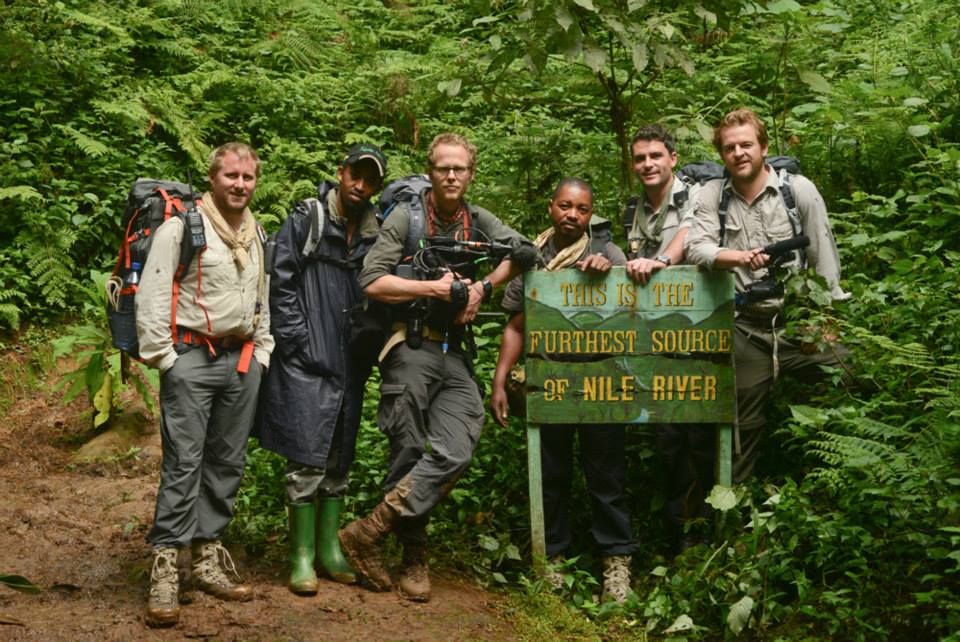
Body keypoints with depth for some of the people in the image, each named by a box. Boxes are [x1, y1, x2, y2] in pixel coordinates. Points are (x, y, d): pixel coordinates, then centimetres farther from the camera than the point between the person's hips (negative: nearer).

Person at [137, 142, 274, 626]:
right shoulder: (182, 226, -6)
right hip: (192, 357, -6)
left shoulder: (257, 235, 15)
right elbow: (151, 295, -10)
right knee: (183, 463, -10)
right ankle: (165, 573, -7)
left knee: (226, 463, 8)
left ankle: (207, 561, 17)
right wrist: (162, 357, -12)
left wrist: (261, 352, 17)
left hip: (242, 360, 6)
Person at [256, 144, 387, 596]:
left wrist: (366, 356, 7)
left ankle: (329, 549, 21)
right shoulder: (305, 220, -3)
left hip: (349, 369, 5)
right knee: (307, 462, -5)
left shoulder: (375, 234, 11)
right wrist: (299, 344, -11)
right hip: (306, 366, -5)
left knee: (339, 462, 11)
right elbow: (280, 286, -6)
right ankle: (302, 558, 3)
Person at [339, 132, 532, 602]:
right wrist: (434, 288, -10)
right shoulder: (406, 216, -1)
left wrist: (483, 287, 6)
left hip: (455, 355, 4)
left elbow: (522, 253, 20)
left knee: (455, 453, -12)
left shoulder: (478, 221, 12)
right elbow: (372, 282, -9)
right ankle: (414, 557, 12)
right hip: (411, 348, -4)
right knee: (410, 454, -1)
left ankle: (369, 532, -5)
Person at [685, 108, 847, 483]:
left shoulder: (799, 189, -2)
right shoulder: (713, 195, 2)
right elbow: (696, 247, -10)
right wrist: (740, 257, -29)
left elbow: (824, 257, 0)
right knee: (743, 422, 10)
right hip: (746, 327, 1)